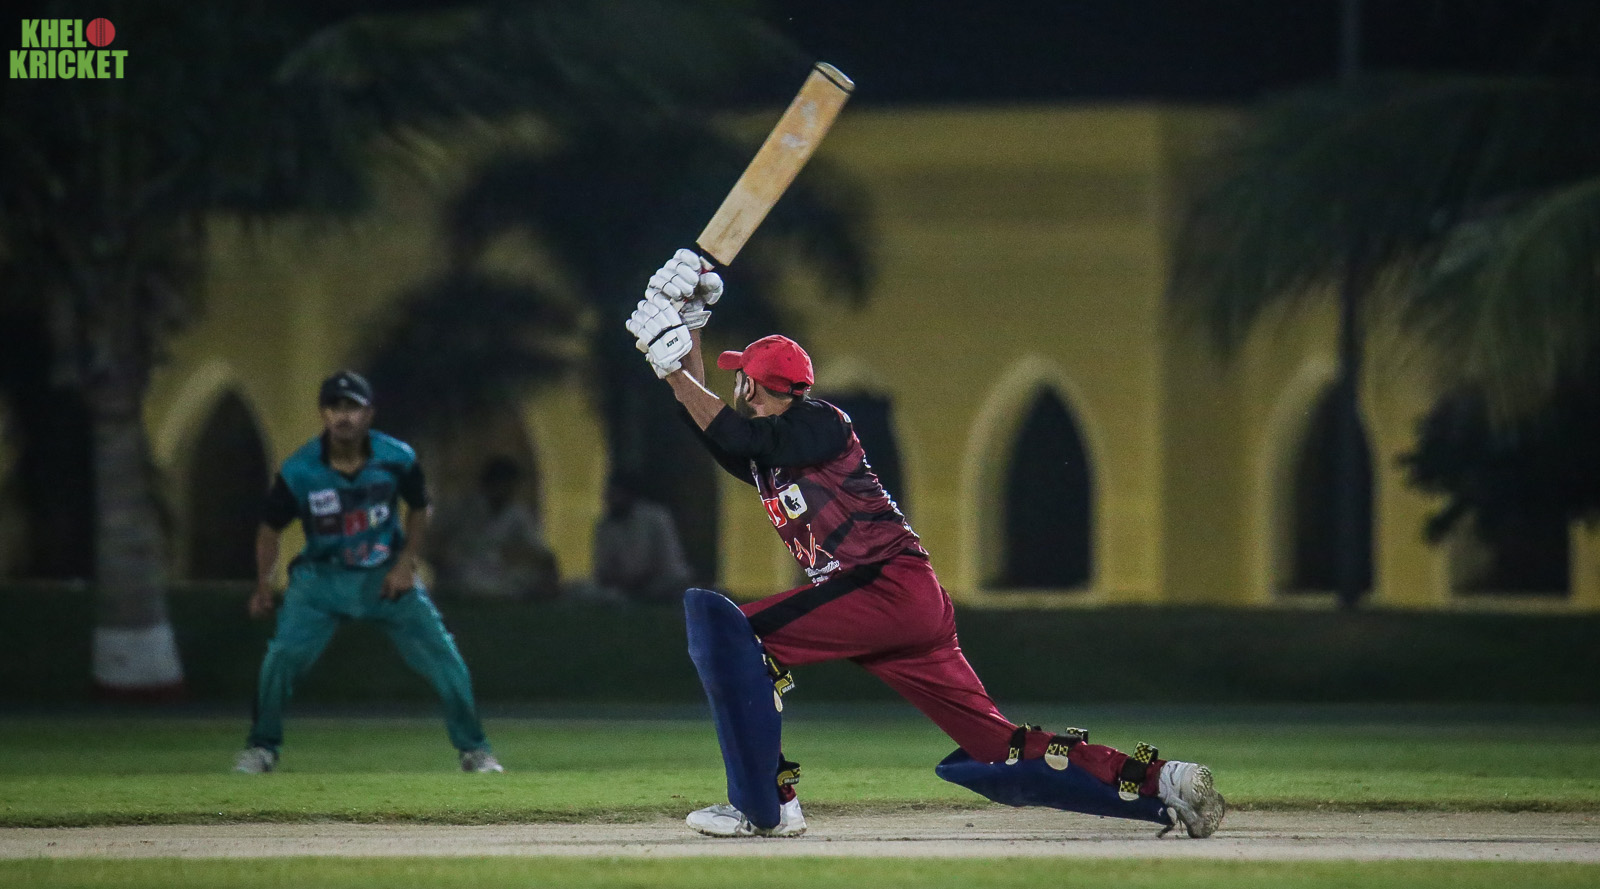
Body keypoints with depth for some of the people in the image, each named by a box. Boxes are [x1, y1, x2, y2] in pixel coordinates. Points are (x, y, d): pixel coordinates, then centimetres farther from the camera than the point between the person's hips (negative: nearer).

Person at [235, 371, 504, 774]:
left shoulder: (397, 459, -13)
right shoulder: (299, 471, -16)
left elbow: (419, 509, 5)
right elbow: (270, 528, -3)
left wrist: (405, 562, -7)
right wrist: (263, 587, -14)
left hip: (388, 575, 1)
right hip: (322, 575, -1)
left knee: (444, 659, -7)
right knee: (282, 656, -18)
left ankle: (474, 749, 10)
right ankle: (261, 748, 3)